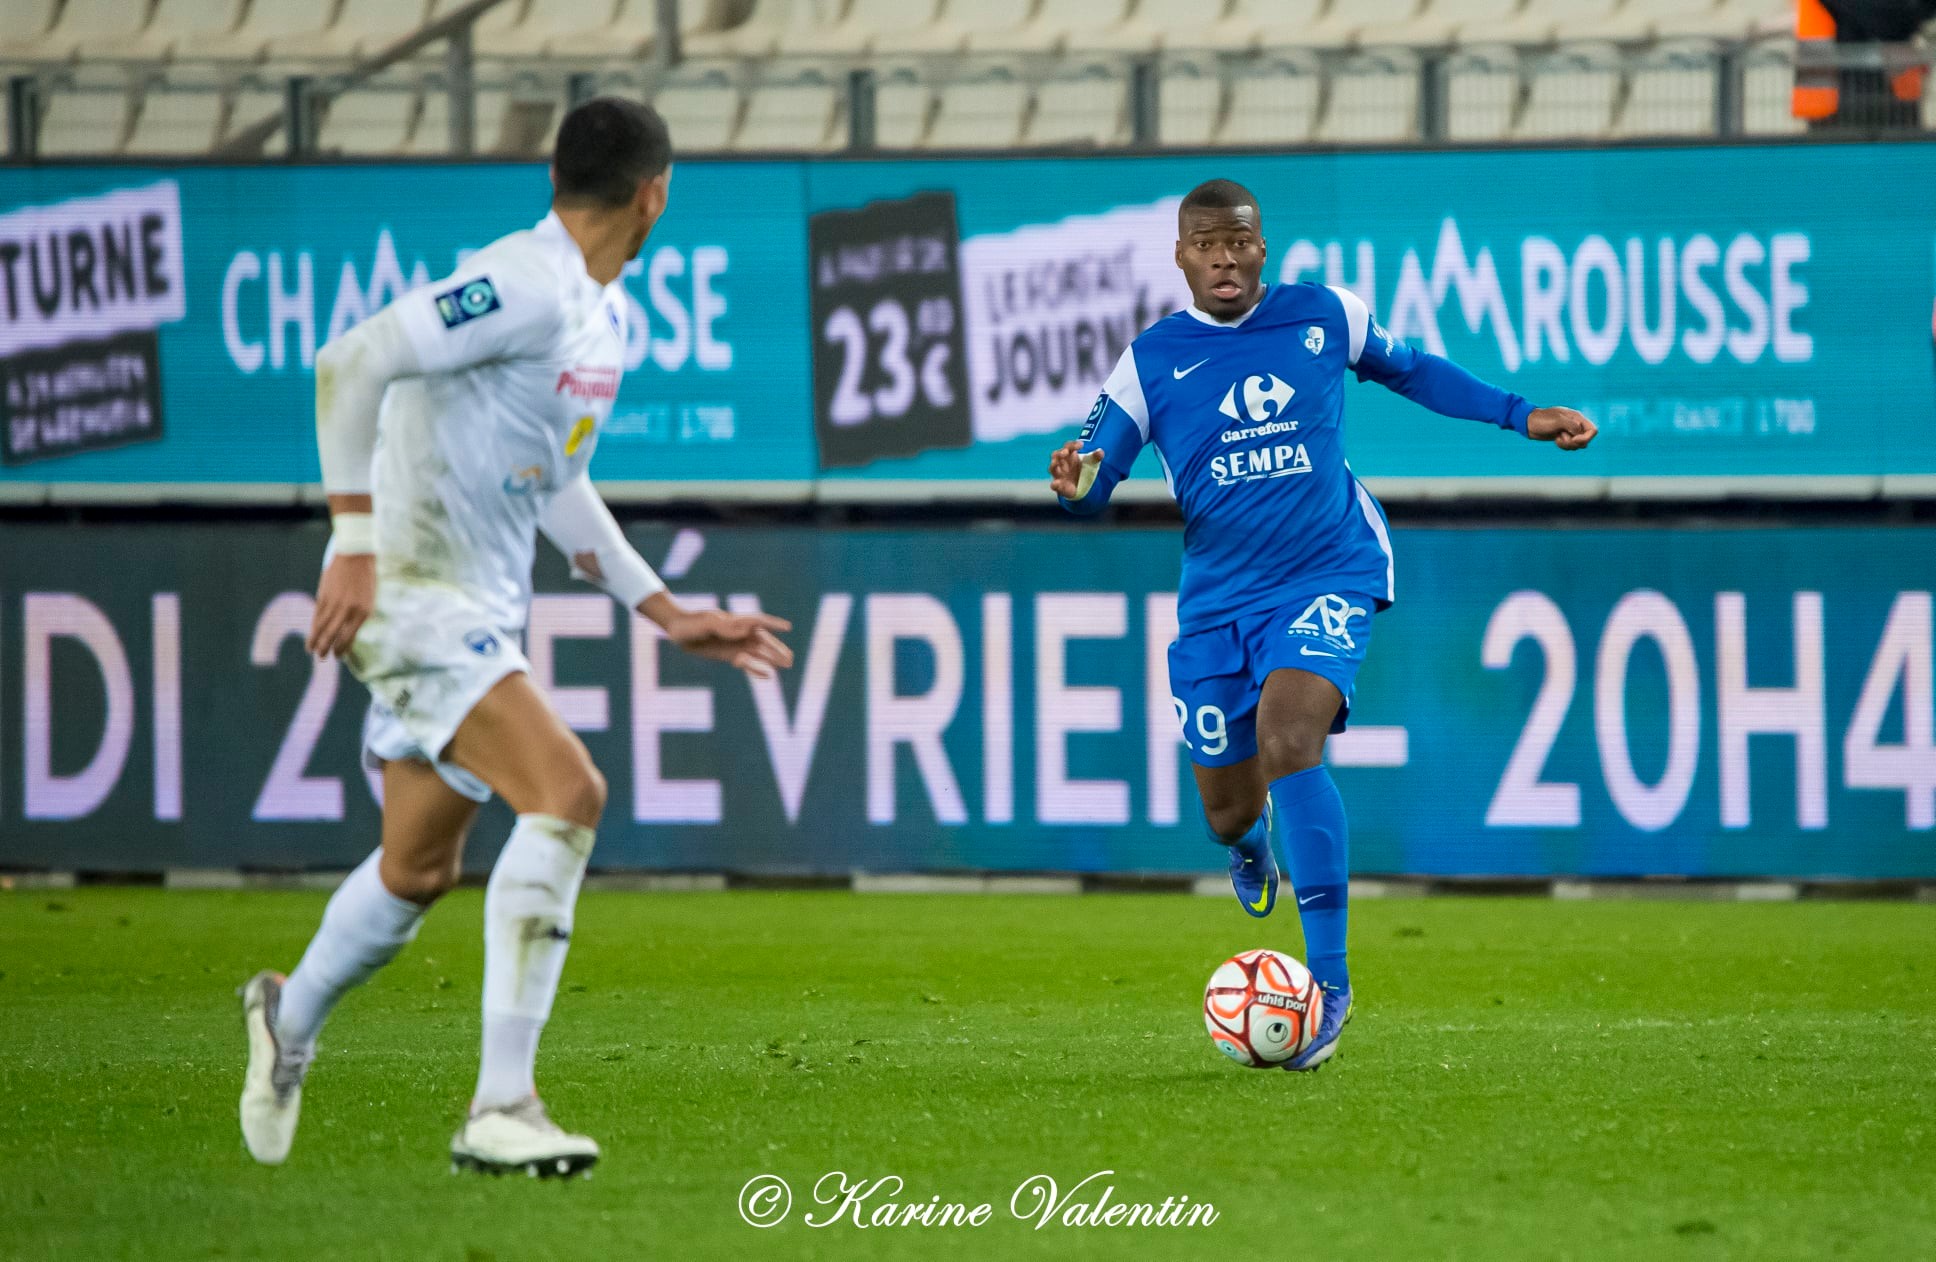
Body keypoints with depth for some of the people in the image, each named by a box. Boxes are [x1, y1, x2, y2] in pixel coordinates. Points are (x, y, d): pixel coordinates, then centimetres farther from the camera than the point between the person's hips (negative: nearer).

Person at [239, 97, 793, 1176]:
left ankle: (288, 1022, 47)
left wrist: (670, 616, 21)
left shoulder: (608, 318, 13)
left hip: (486, 608, 10)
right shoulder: (525, 288, -19)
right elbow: (351, 365, -25)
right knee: (567, 791, -24)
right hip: (414, 593, -10)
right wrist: (355, 546, -27)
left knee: (423, 866, 19)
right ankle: (501, 1110, -24)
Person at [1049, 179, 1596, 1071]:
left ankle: (1329, 978, -23)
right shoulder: (1151, 361, -1)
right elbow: (1093, 476, -2)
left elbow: (1407, 370, 20)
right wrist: (1076, 486, -26)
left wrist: (1520, 417, 19)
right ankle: (1250, 847, 50)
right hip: (1218, 597, 2)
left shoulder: (1324, 318, 1)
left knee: (1286, 738, -29)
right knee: (1228, 811, 6)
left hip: (1328, 572, -2)